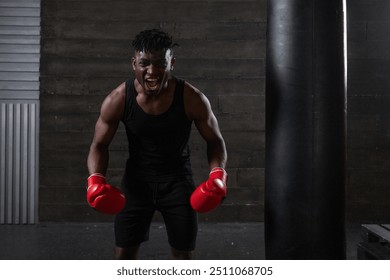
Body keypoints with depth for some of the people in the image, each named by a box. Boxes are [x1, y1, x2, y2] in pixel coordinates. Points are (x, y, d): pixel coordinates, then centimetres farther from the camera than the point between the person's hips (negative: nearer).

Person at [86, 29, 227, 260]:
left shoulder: (192, 99, -21)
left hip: (178, 180, 0)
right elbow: (100, 145, -5)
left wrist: (218, 174, -24)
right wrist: (96, 179, -23)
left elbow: (215, 140, -6)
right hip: (137, 179, 1)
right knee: (124, 255, 4)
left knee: (185, 256, 6)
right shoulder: (118, 100, -18)